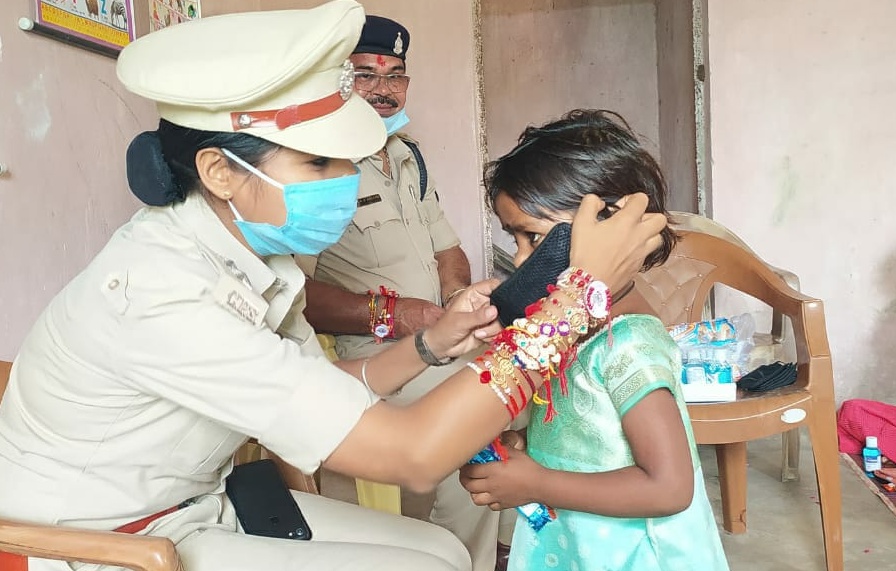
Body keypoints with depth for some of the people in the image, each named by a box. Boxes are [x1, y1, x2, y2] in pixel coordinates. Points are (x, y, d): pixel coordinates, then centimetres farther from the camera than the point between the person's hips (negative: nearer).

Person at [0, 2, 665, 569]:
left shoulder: (254, 250, -8)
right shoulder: (155, 290, -33)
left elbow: (316, 395, 4)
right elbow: (413, 455, -34)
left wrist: (431, 344, -12)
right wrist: (580, 291, -31)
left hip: (197, 506, 7)